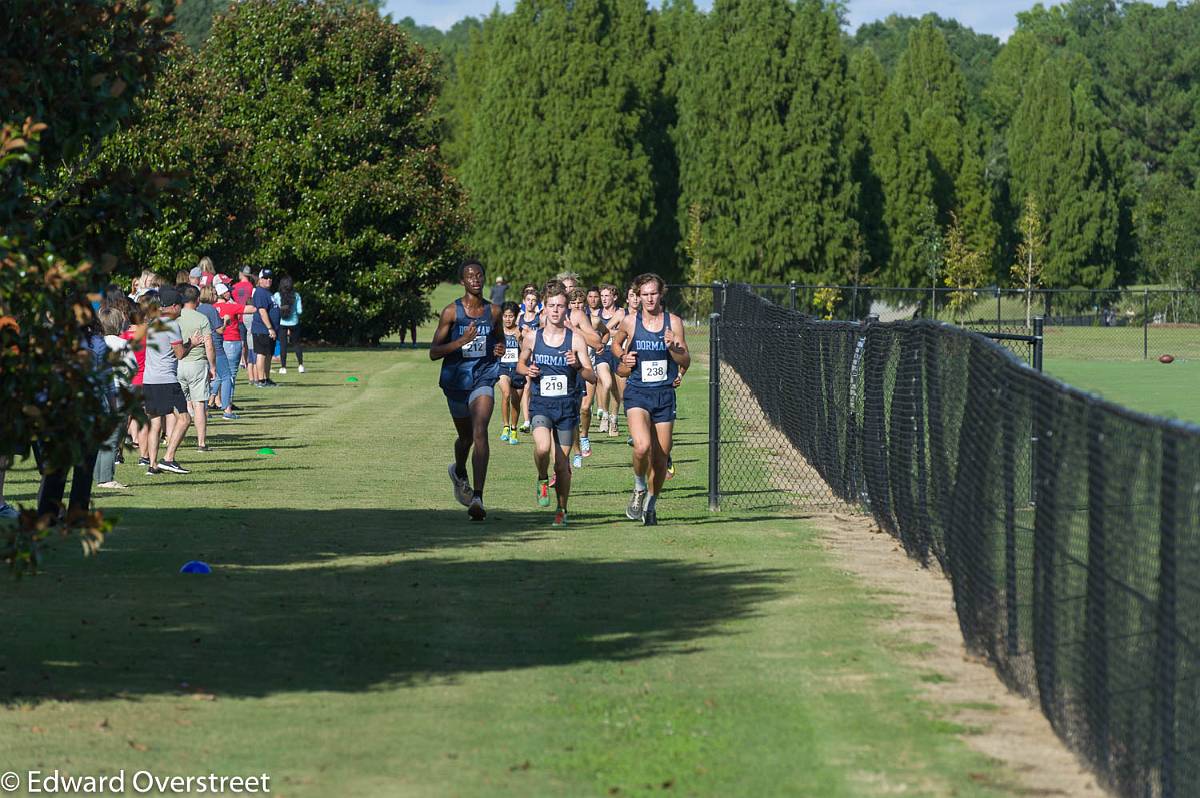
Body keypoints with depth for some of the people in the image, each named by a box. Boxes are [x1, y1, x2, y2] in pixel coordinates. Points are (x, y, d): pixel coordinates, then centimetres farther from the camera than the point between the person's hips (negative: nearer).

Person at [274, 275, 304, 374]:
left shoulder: (277, 295, -7)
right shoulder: (296, 295, -4)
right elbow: (299, 311, -4)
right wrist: (302, 307, 18)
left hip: (282, 323, -1)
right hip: (294, 322, 1)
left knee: (283, 344, 4)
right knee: (296, 343, 15)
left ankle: (283, 367, 2)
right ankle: (300, 364, 10)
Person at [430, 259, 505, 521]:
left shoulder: (494, 311, 4)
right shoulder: (451, 312, -5)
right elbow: (434, 352, -8)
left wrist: (500, 349, -1)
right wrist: (462, 340, -22)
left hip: (484, 379, 0)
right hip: (456, 380, 0)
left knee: (480, 432, -21)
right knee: (466, 437, 18)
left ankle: (477, 498, -28)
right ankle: (459, 473, 53)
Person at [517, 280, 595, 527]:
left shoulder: (576, 340, -2)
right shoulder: (532, 338, 3)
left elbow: (592, 376, -3)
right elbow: (520, 364, 20)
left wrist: (578, 366, -24)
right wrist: (527, 370, -3)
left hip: (567, 405, 0)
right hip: (540, 404, 0)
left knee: (562, 463, 2)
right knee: (542, 447, -27)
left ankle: (562, 510, 20)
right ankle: (542, 480, 4)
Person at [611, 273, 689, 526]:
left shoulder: (673, 322, 2)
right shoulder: (630, 322, 2)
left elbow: (686, 362, 2)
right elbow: (616, 344, 21)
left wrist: (673, 347, -18)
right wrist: (625, 360, 0)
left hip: (665, 394, 1)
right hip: (637, 393, -1)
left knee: (661, 457, 4)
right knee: (642, 447, -25)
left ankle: (651, 505, 26)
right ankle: (639, 488, 3)